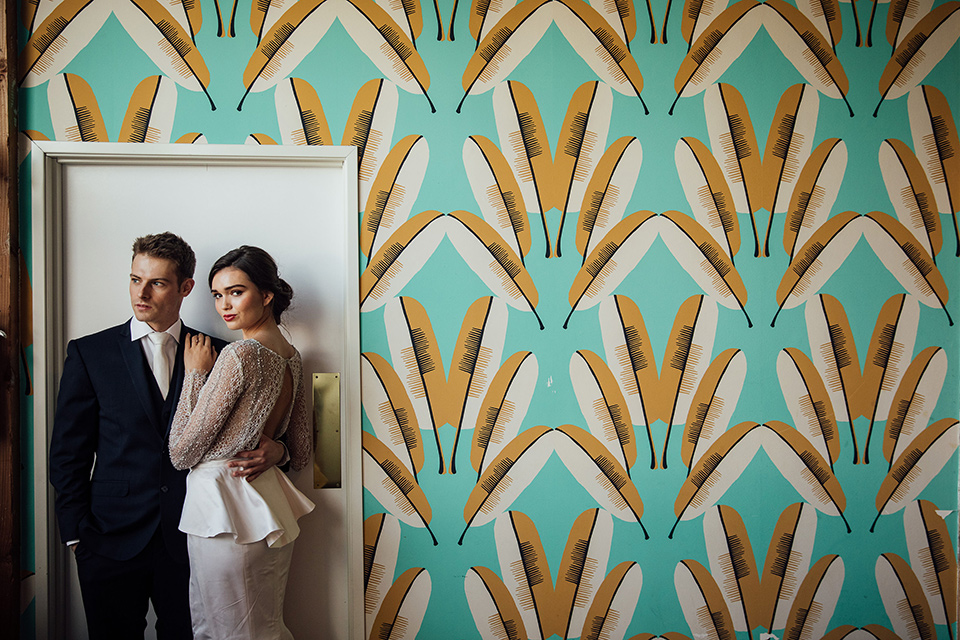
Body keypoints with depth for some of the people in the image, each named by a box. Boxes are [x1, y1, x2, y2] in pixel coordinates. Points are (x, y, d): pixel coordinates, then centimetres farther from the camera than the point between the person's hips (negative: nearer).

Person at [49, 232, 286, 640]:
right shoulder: (89, 353, 2)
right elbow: (68, 451, 2)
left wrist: (274, 449, -13)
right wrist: (76, 535, -3)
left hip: (191, 537, 1)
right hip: (113, 539, 0)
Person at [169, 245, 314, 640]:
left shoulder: (239, 355, -17)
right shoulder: (291, 356, 8)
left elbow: (182, 453, -12)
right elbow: (301, 454, 15)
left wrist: (195, 374, -7)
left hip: (224, 510, -9)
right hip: (270, 507, 9)